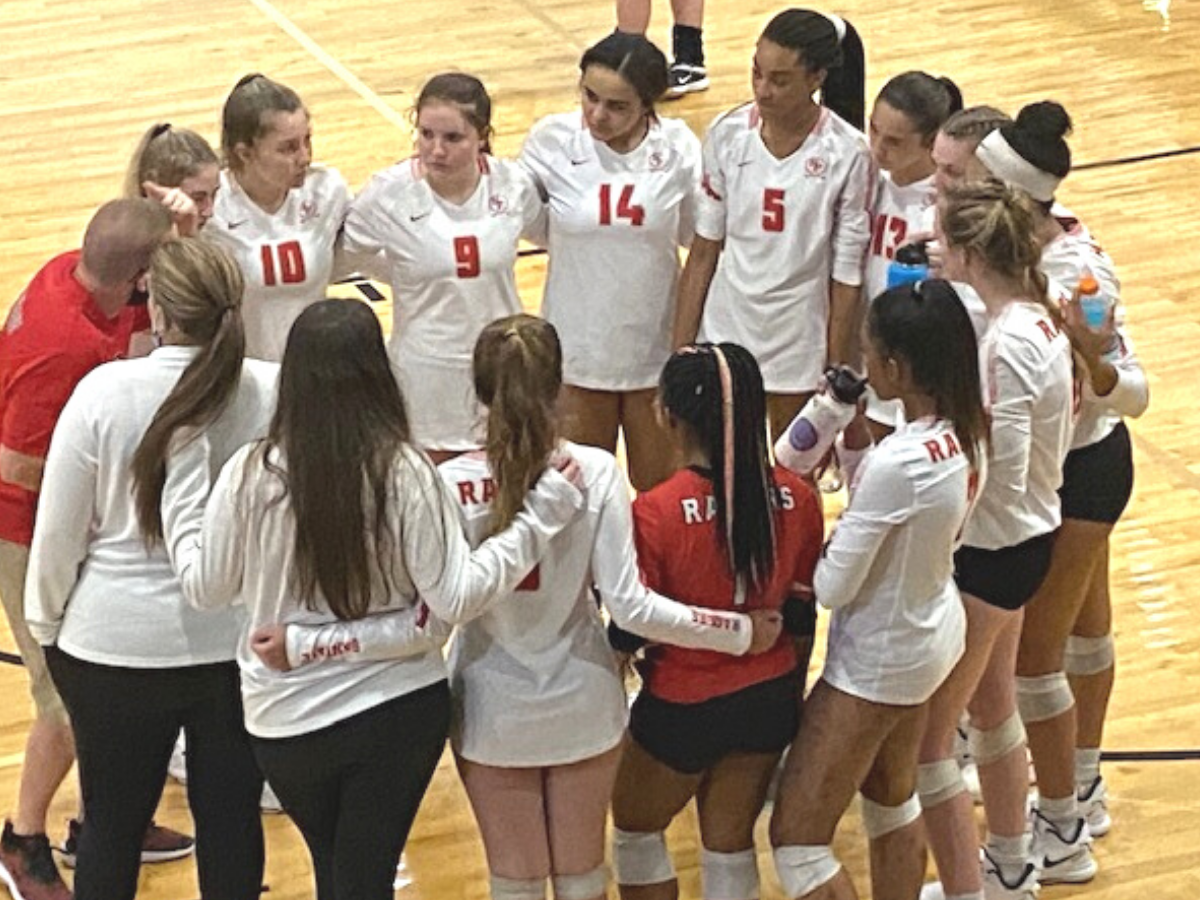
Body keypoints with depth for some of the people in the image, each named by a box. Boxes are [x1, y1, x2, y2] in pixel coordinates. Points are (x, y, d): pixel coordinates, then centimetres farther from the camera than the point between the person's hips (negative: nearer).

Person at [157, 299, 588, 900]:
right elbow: (454, 600, -14)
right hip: (400, 710, -1)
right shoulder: (405, 473, -17)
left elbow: (204, 588, -1)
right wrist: (538, 520, -8)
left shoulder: (251, 474, -15)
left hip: (285, 721, 1)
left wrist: (183, 469, 8)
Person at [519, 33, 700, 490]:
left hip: (657, 349, 0)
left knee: (660, 486, 17)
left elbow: (703, 244, 0)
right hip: (578, 346, 0)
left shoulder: (679, 148, -12)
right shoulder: (552, 140, -13)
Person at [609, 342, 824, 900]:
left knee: (635, 833, 21)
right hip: (768, 699, 4)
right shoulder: (796, 499, -10)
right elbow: (803, 613, 1)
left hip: (683, 707, -4)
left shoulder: (655, 513, -24)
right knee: (731, 844, 17)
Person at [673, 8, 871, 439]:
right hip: (725, 338, 2)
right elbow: (703, 253, 3)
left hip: (801, 352, -2)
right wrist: (679, 355, 2)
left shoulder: (847, 154, -12)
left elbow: (847, 278, -8)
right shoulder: (727, 135, -4)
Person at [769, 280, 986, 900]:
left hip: (878, 660, -9)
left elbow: (833, 588, -25)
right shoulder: (966, 432, -9)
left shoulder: (895, 463, -34)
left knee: (796, 841, 1)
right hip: (932, 634, 9)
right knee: (893, 801, 28)